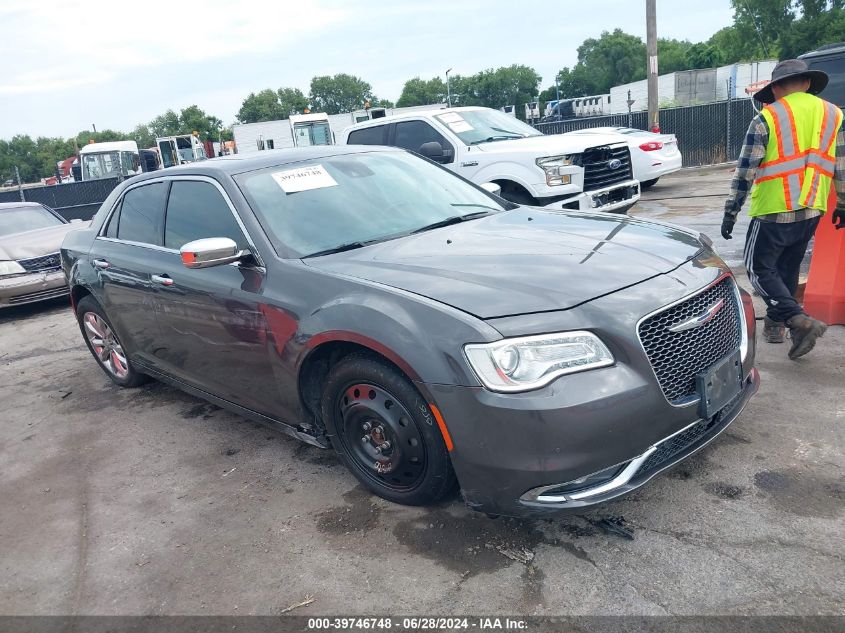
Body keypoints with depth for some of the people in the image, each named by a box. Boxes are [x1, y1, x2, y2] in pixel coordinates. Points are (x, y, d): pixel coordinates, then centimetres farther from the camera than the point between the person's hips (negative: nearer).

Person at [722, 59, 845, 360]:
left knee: (760, 269, 3)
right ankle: (775, 323, 29)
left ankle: (799, 320, -13)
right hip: (812, 211, 6)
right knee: (788, 267, 20)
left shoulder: (766, 118, -8)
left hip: (774, 210, -6)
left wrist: (731, 212, -3)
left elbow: (745, 170, -10)